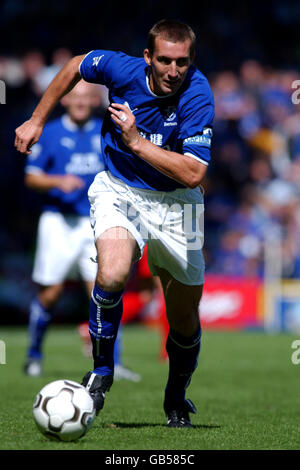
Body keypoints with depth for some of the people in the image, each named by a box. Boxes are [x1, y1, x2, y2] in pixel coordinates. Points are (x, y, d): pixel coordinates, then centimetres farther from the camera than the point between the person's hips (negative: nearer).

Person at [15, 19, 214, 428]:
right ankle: (101, 371, -6)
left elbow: (193, 174, -29)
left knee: (185, 320, 8)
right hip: (119, 190, 0)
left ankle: (176, 399, 38)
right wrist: (37, 120, 8)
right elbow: (76, 66, 5)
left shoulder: (197, 96, -24)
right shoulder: (123, 69, -18)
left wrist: (136, 140, -32)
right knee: (113, 275, -31)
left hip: (175, 204, 0)